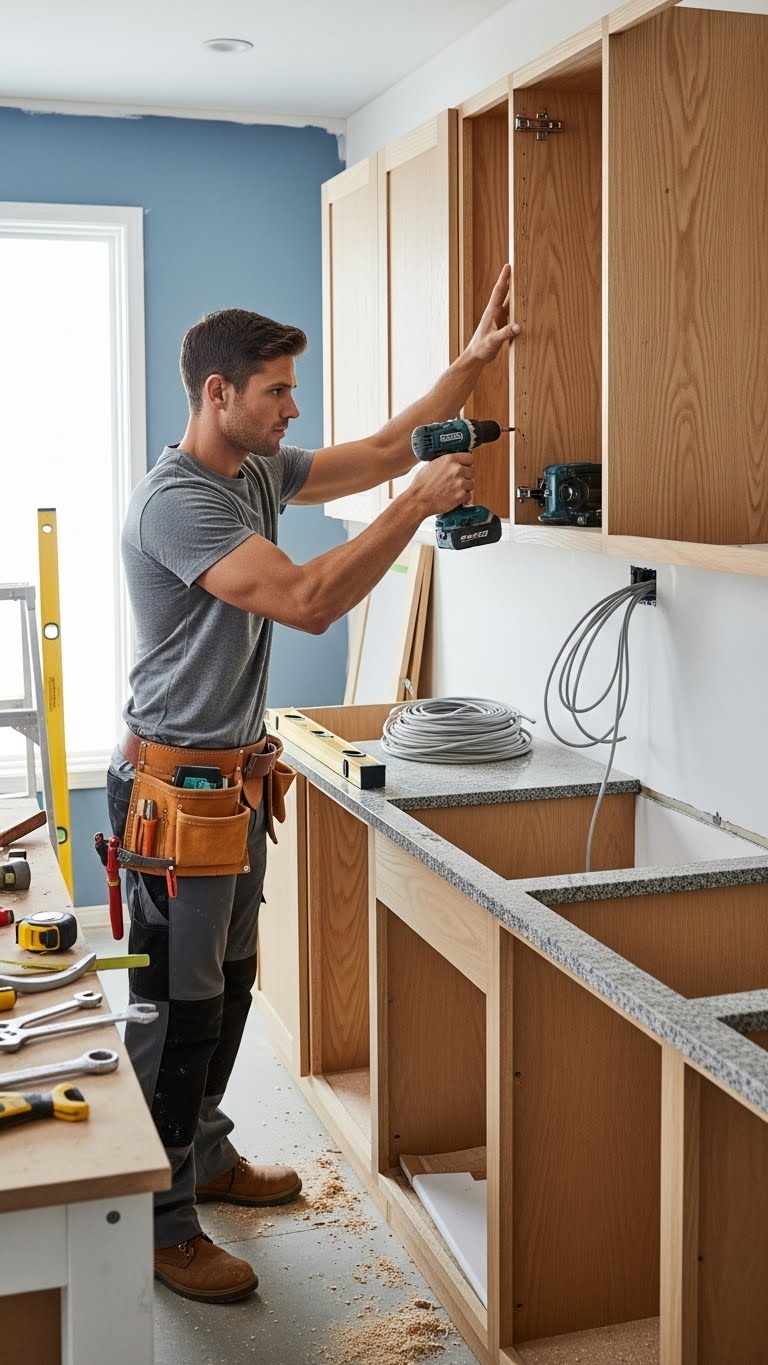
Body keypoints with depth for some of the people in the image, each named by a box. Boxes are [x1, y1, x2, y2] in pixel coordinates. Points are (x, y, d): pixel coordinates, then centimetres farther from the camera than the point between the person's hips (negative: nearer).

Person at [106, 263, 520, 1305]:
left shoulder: (259, 472, 8)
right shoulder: (175, 501, -22)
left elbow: (379, 452, 15)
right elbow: (308, 600, -31)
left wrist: (471, 364, 7)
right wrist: (420, 505, -24)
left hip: (236, 775, 10)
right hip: (178, 783, -9)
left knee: (226, 987, 20)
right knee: (176, 1005, 0)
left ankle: (203, 1156, 37)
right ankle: (161, 1225, 14)